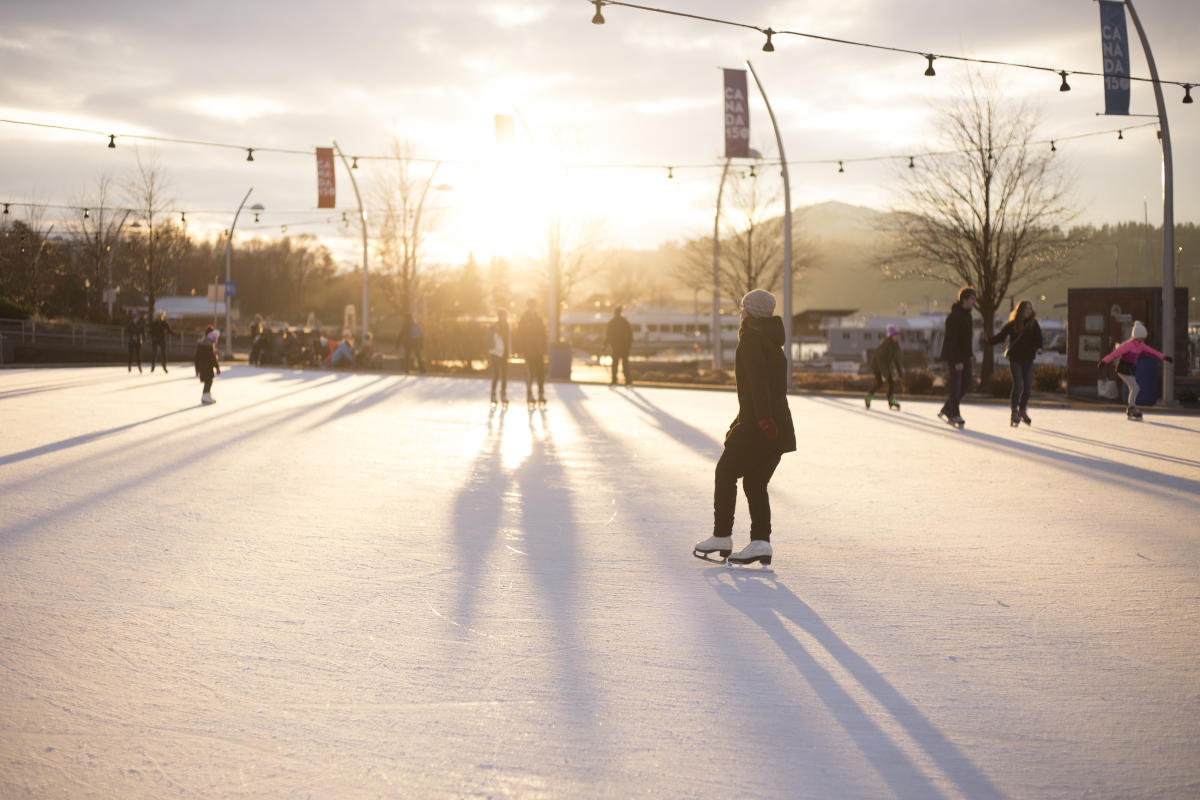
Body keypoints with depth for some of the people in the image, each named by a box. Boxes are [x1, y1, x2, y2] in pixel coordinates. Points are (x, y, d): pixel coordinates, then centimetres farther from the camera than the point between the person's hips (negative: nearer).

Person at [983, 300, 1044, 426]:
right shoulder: (1011, 324, -3)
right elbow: (1000, 337, -2)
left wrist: (1039, 348, -21)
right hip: (1015, 358, -3)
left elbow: (1039, 339, 0)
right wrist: (988, 340, -19)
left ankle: (1022, 411, 22)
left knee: (1028, 386, 2)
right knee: (1018, 385, -13)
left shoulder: (1033, 324, 2)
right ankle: (1014, 413, -3)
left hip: (1028, 359, 3)